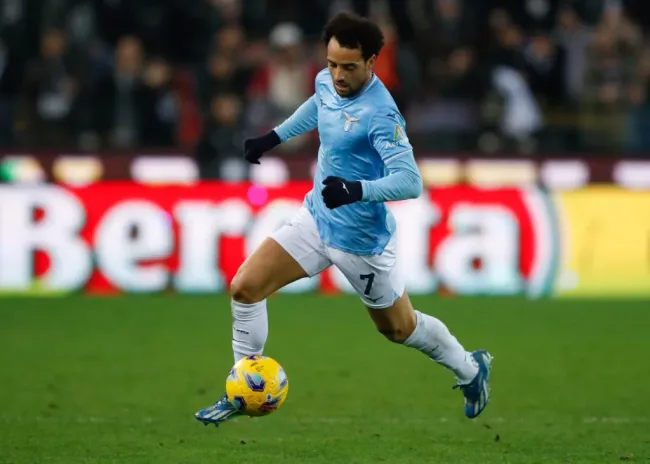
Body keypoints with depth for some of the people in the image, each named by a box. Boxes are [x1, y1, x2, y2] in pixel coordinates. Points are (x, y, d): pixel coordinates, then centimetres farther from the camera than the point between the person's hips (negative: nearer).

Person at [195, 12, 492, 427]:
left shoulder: (379, 113, -28)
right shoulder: (327, 81, -6)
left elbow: (410, 182, -35)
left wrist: (357, 190, -48)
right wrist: (275, 136, 20)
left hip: (361, 240, -6)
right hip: (317, 219, 6)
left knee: (400, 328, 14)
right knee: (245, 287, -6)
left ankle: (470, 368, 42)